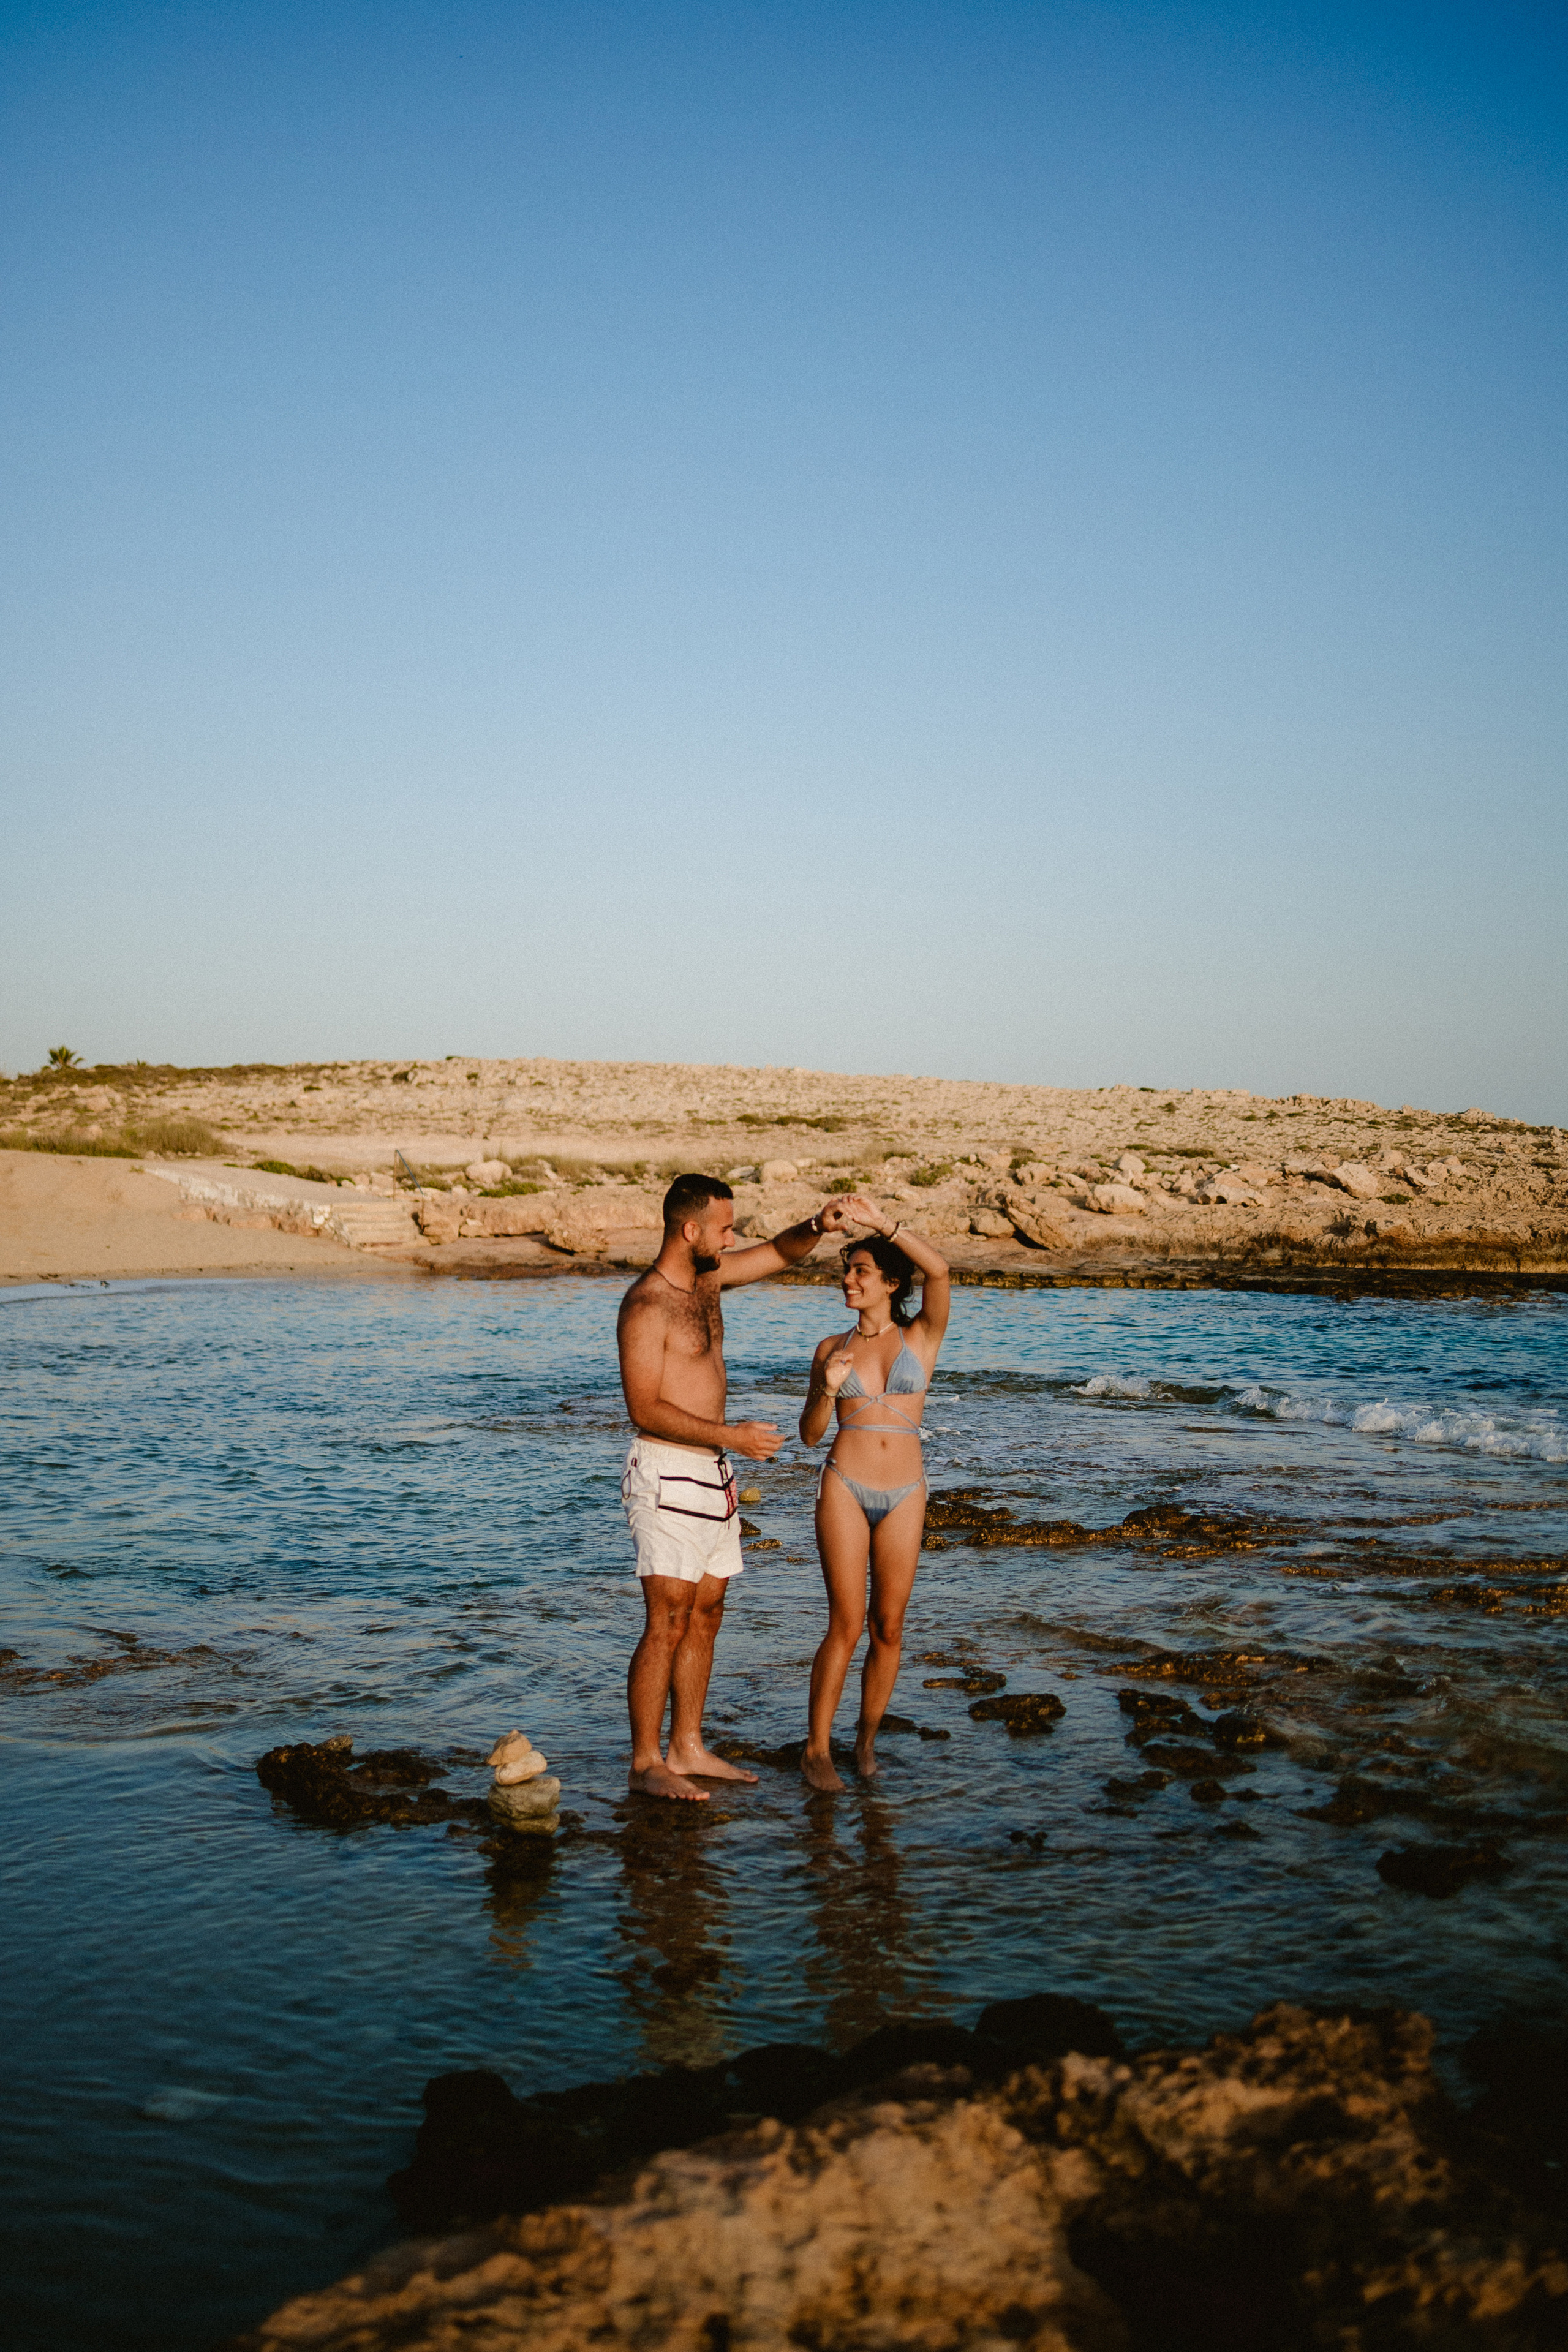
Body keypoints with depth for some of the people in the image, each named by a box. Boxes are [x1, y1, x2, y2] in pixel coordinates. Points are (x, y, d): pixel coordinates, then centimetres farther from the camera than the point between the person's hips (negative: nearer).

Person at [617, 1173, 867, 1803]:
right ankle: (646, 1763, 2)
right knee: (667, 1624, -6)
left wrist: (816, 1227, -3)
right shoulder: (647, 1305, -17)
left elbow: (781, 1253, 18)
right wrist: (730, 1435, -22)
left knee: (704, 1616, 12)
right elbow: (646, 1409, -20)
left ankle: (688, 1749, 21)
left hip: (712, 1473, 9)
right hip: (669, 1475, -9)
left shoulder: (708, 1277, 9)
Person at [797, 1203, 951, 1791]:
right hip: (844, 1489, 0)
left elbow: (939, 1270, -15)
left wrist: (882, 1222, -16)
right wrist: (829, 1389, -12)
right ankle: (817, 1748, 7)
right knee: (846, 1625, -4)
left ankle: (867, 1737, 24)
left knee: (888, 1627, 6)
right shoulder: (831, 1350, 7)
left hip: (904, 1497, 1)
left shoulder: (922, 1338, 3)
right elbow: (810, 1434, 7)